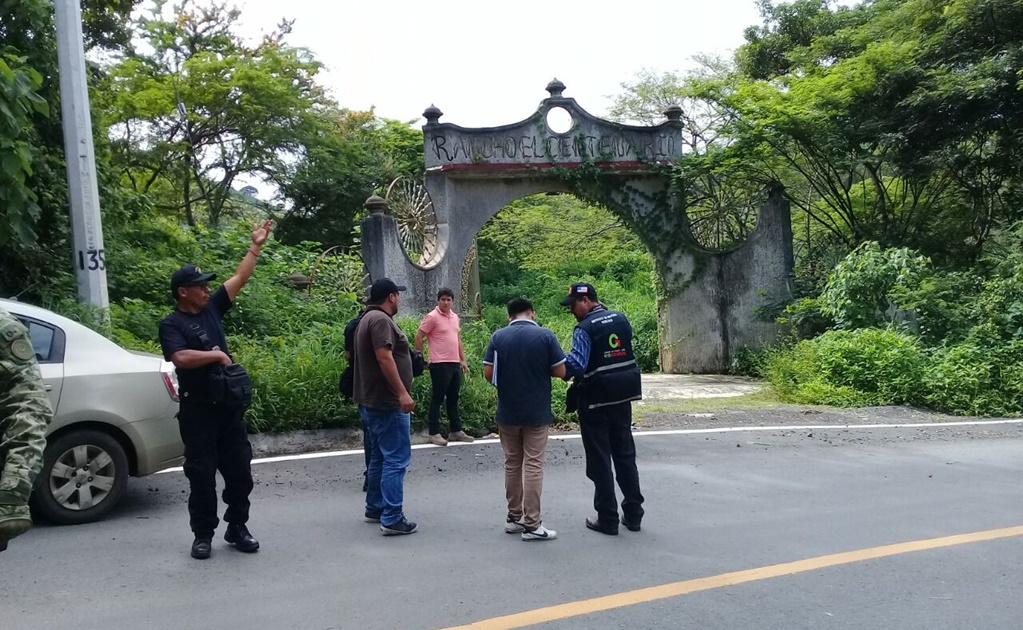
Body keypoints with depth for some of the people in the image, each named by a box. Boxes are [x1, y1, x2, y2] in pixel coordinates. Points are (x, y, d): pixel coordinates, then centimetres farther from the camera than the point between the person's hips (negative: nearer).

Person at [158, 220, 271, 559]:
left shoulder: (212, 308, 10)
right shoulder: (172, 323, -6)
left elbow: (240, 278, 13)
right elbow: (180, 357, -24)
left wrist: (256, 246, 14)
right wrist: (217, 355, -15)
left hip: (229, 404, 6)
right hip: (197, 410, -5)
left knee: (240, 470, 9)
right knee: (201, 474, 3)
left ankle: (237, 528, 22)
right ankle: (203, 535, 15)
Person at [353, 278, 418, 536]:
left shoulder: (369, 318, 18)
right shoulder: (380, 319, -15)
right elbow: (384, 358, -25)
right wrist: (402, 393, -27)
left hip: (373, 401, 11)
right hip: (387, 401, -11)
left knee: (380, 456, 17)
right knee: (396, 459, -9)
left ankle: (374, 509, 26)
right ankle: (392, 519, -8)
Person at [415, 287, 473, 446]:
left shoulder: (455, 317, 14)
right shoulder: (432, 317, -9)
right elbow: (418, 337, -8)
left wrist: (463, 360, 16)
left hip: (455, 364, 7)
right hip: (440, 364, -7)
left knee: (453, 399, 13)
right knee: (437, 399, -2)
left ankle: (456, 431, 21)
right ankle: (434, 433, 4)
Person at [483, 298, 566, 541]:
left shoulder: (498, 337, -2)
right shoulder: (545, 335, -8)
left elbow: (488, 373, -4)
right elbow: (560, 371, -7)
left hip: (507, 412, 3)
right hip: (536, 412, -3)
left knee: (512, 464, 14)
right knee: (533, 466, 1)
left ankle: (514, 517, 22)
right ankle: (531, 525, 2)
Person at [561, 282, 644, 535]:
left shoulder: (585, 328, -16)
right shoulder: (621, 318, 5)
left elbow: (576, 364, -25)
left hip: (596, 400, -6)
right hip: (623, 395, 7)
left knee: (599, 459, 4)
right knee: (625, 453, 16)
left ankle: (608, 519, 9)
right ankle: (633, 514, 23)